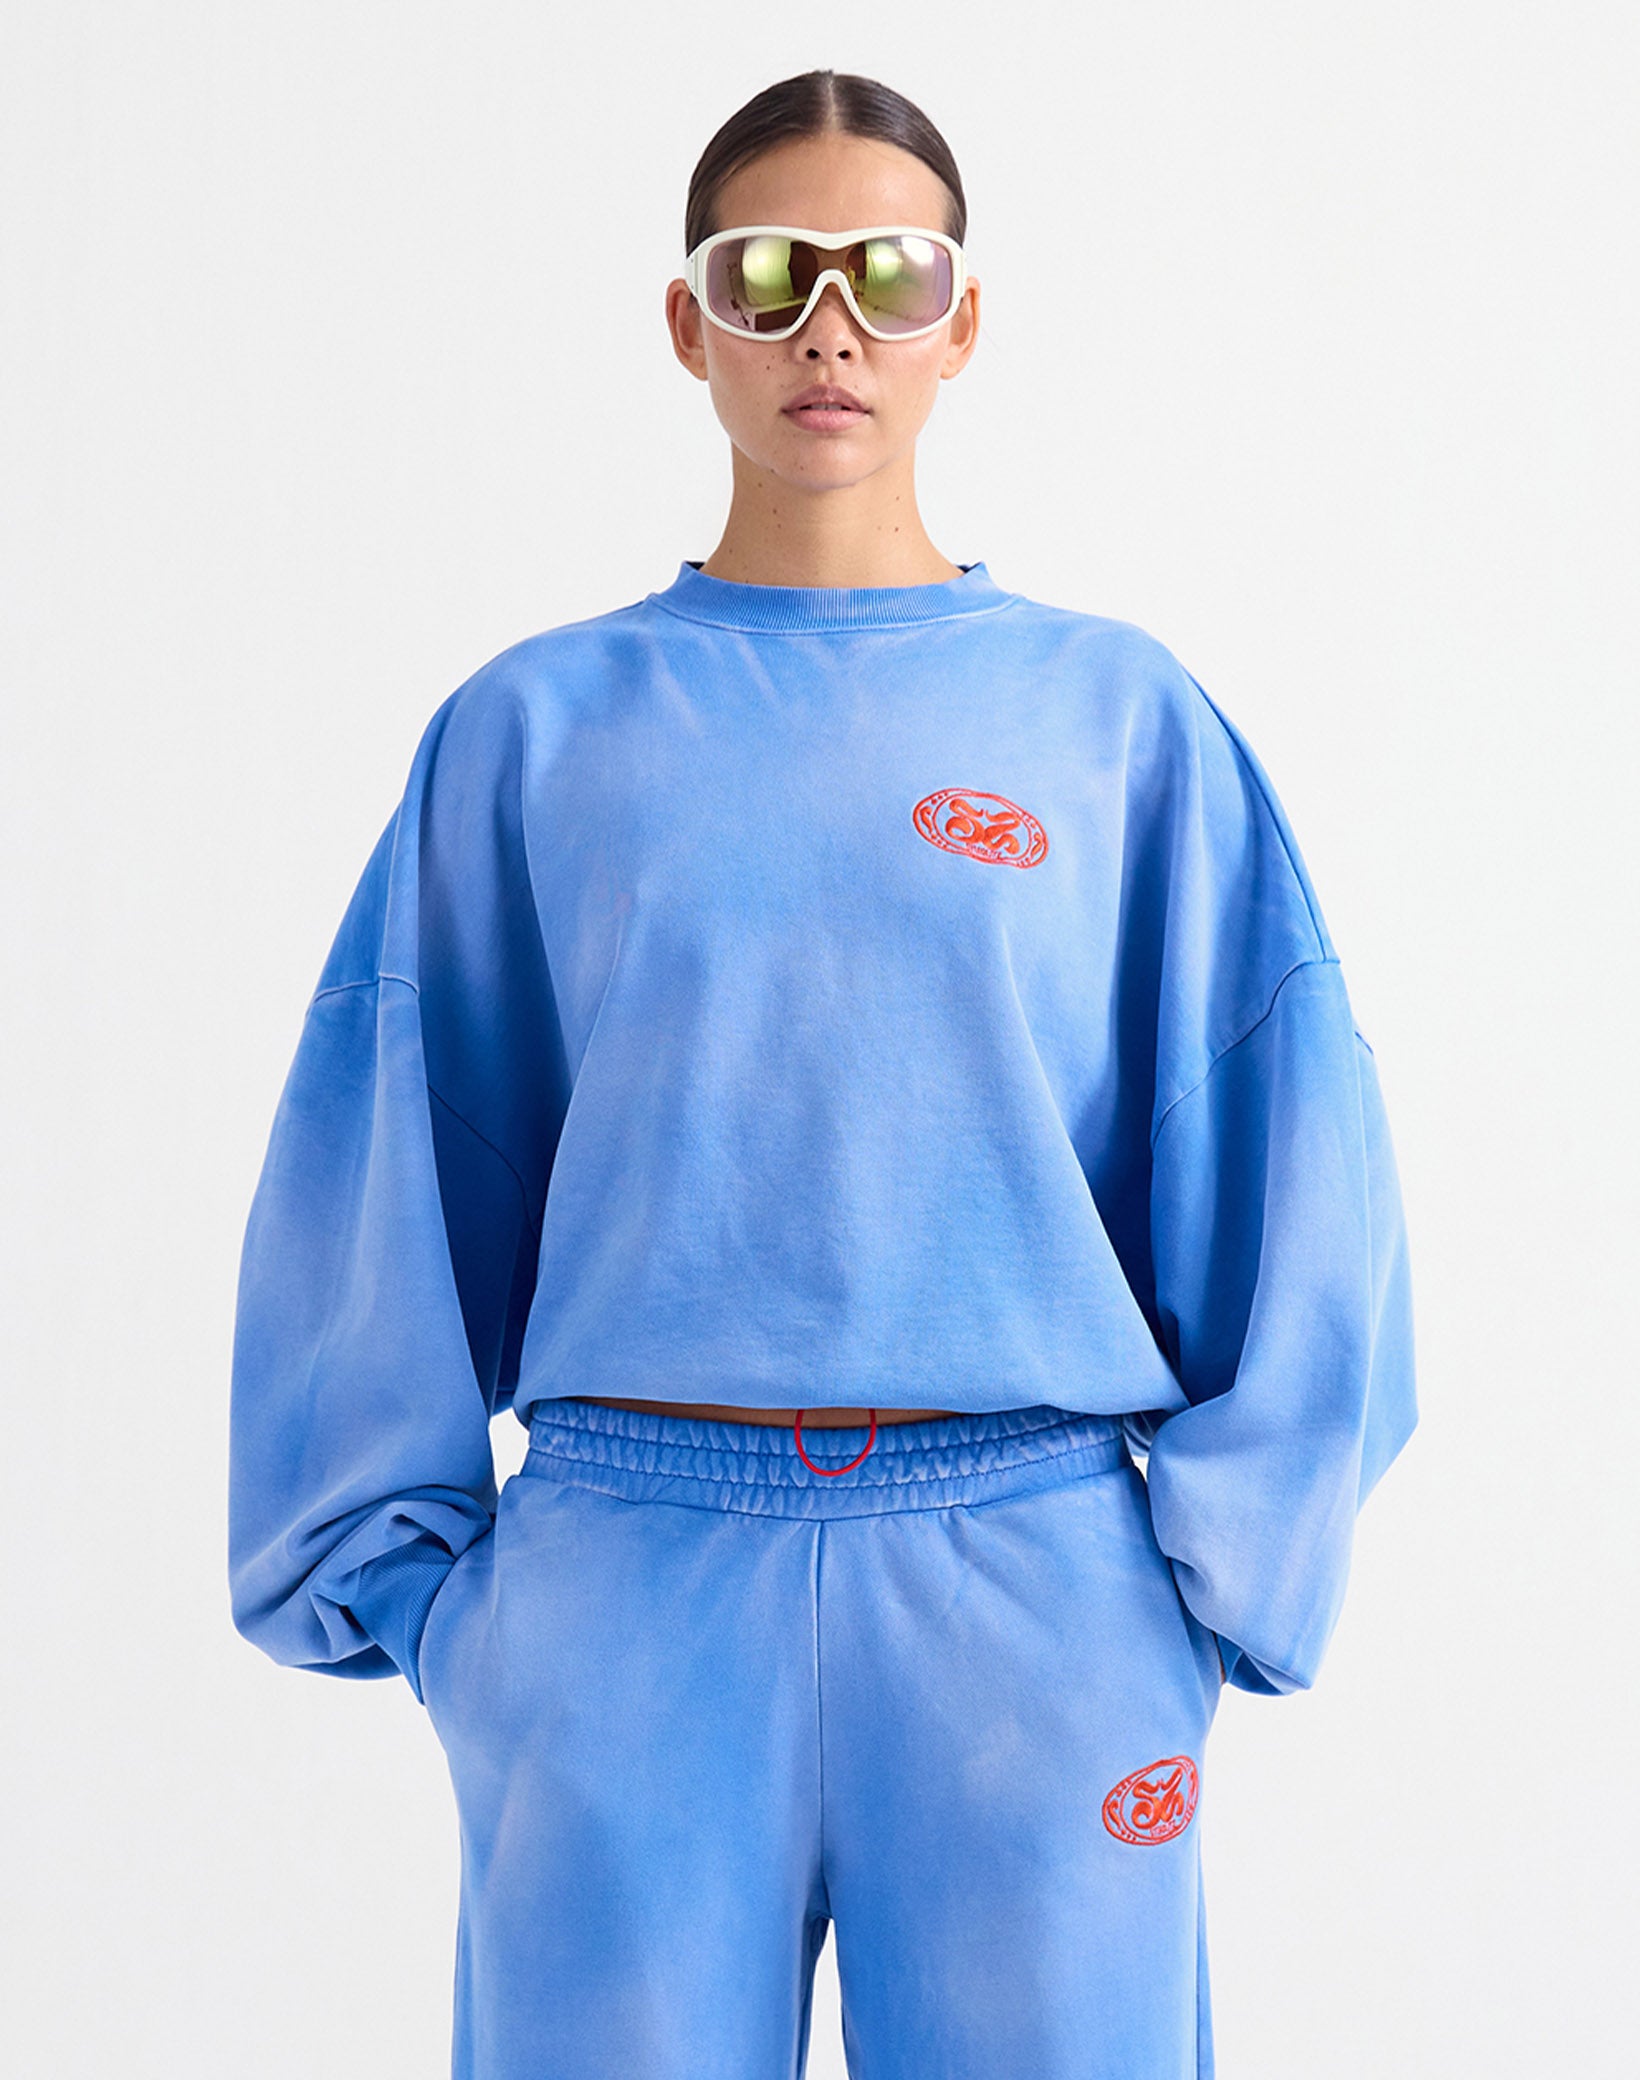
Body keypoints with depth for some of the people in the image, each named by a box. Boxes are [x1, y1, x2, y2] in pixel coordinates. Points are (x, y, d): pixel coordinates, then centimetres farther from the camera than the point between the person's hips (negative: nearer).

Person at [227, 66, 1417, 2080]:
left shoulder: (1119, 716, 6)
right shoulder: (539, 727, 7)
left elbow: (1282, 1151, 5)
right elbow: (394, 1166, 7)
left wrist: (1218, 1565, -1)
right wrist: (411, 1577, 2)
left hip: (1032, 1606, 0)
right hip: (626, 1598, 0)